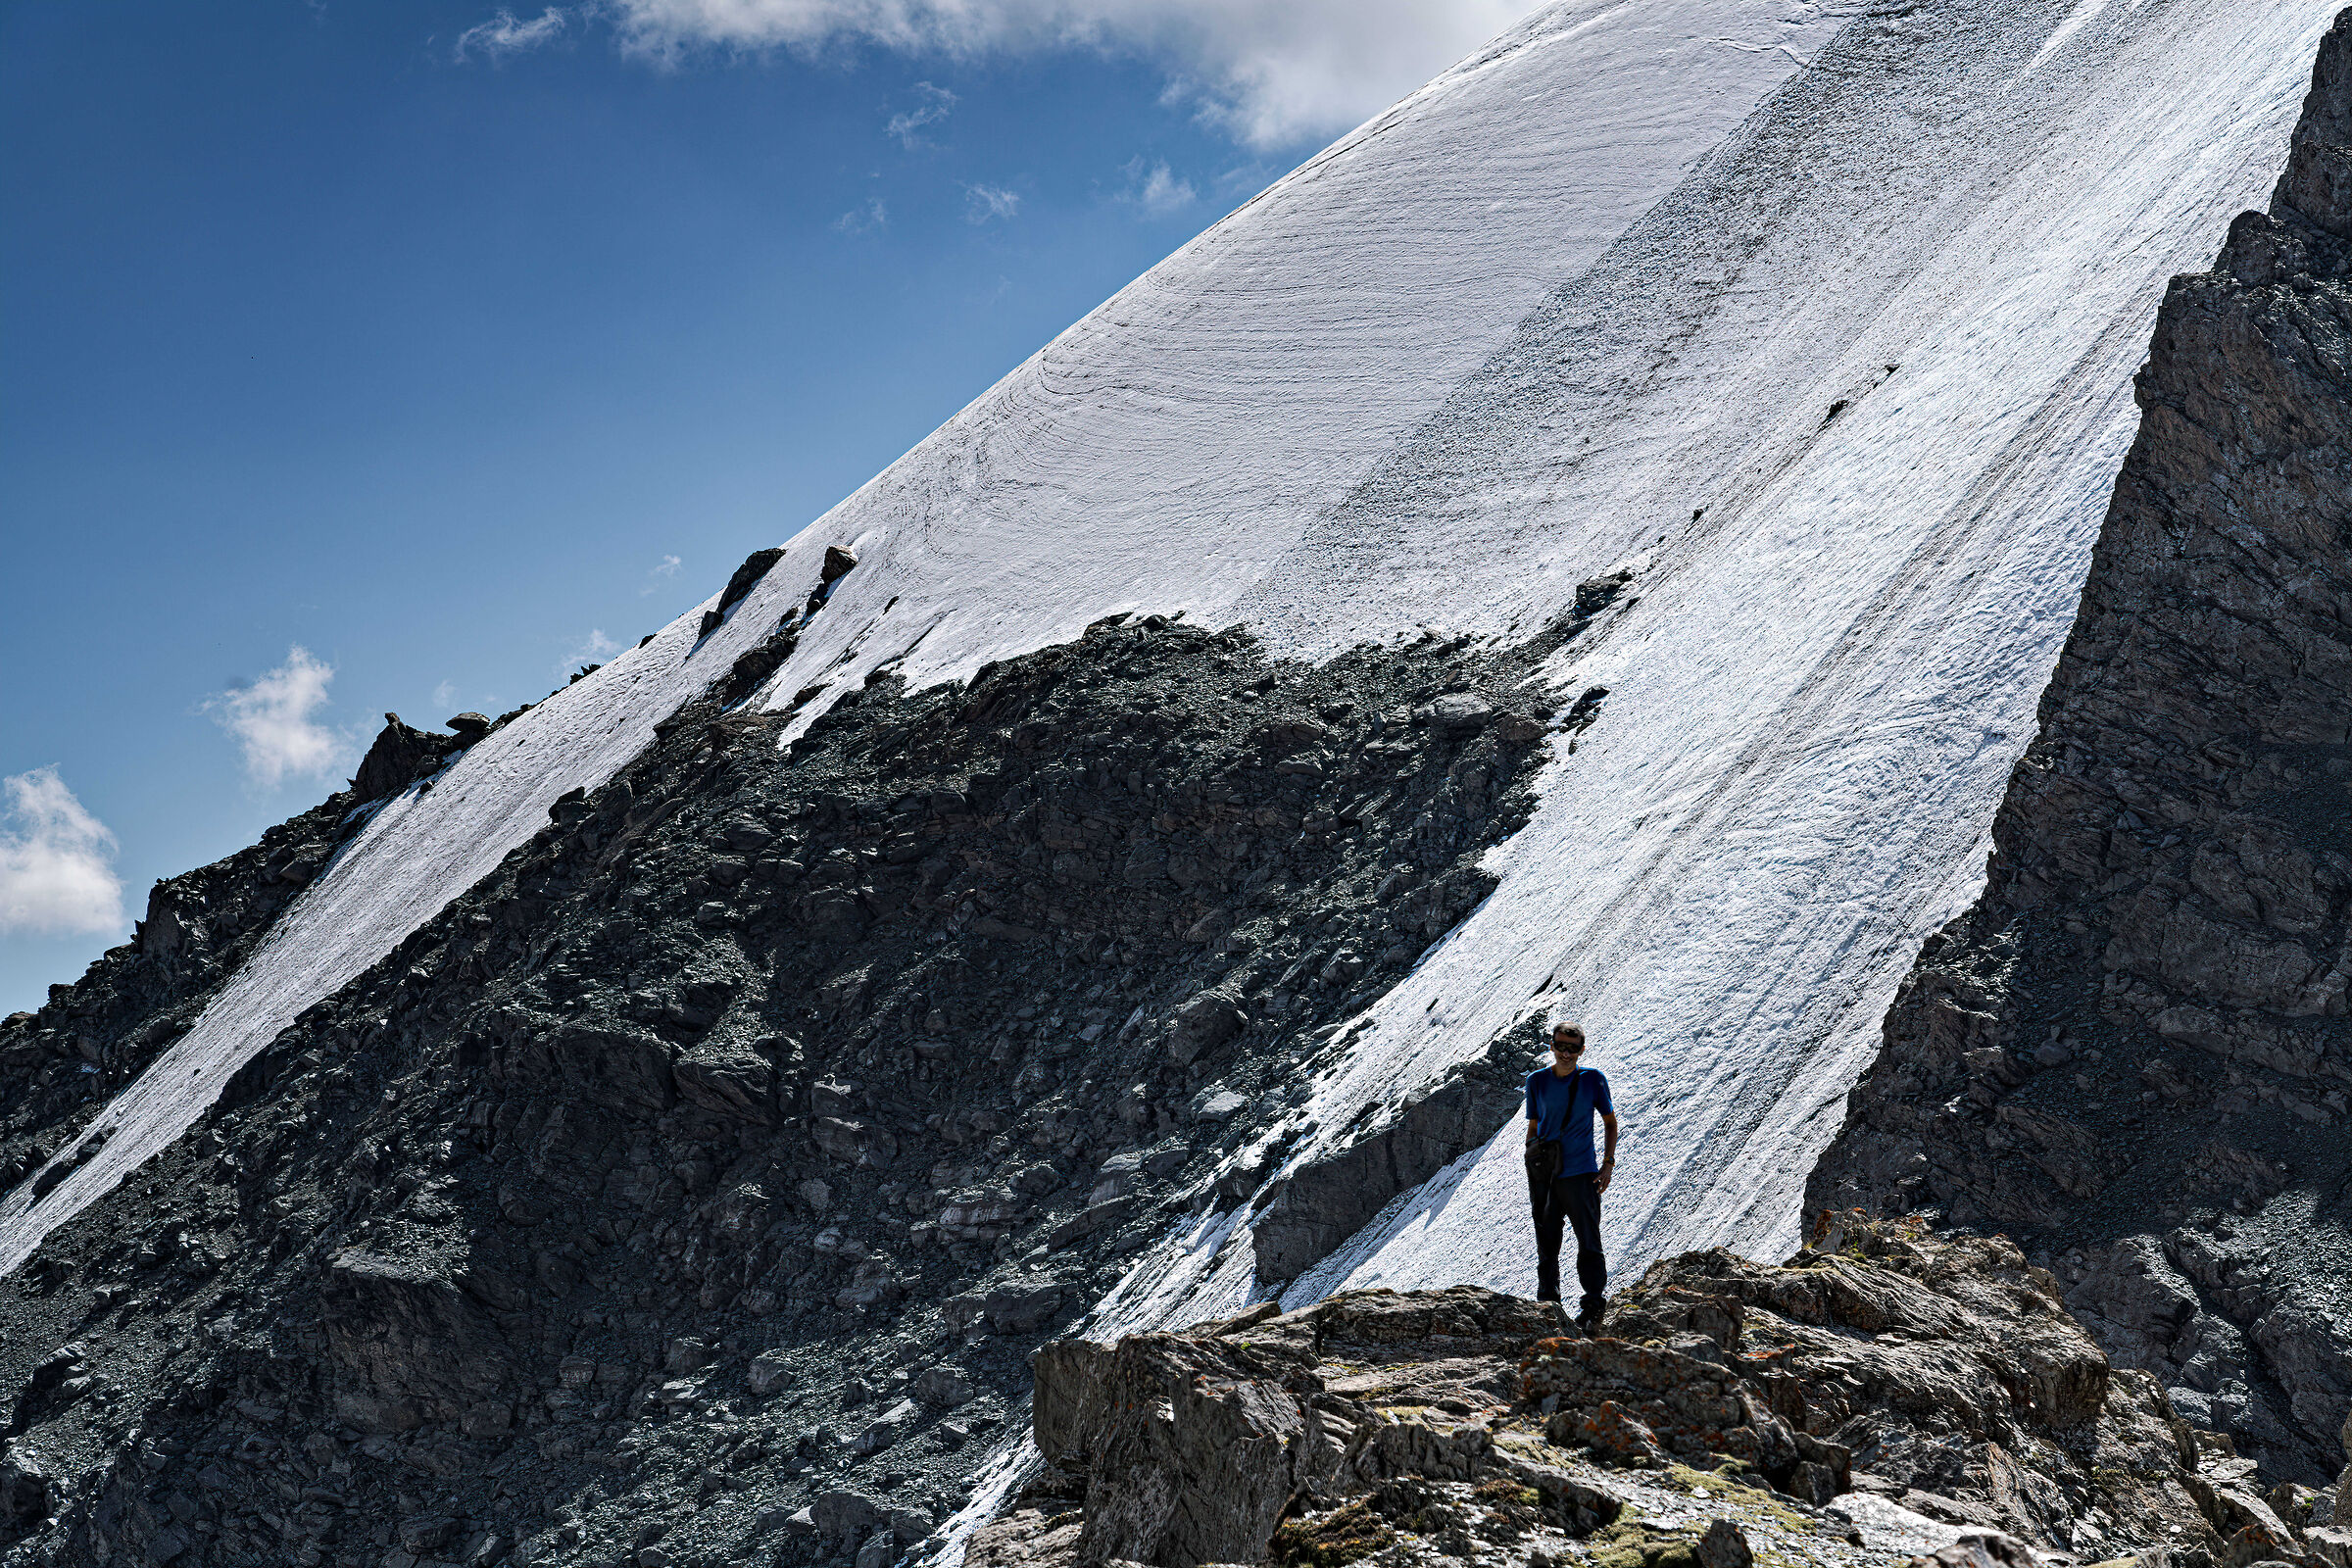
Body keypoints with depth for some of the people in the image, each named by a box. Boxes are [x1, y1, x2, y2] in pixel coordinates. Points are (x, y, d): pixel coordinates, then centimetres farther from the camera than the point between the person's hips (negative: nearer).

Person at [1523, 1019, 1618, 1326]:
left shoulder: (1592, 1079, -1)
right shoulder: (1537, 1081, 5)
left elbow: (1610, 1123, 7)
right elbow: (1533, 1128, 12)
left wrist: (1608, 1163, -2)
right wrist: (1530, 1172, 8)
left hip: (1580, 1173, -3)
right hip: (1545, 1174, 3)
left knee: (1588, 1243, -2)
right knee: (1546, 1244, 10)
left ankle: (1592, 1305, 6)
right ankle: (1547, 1305, 21)